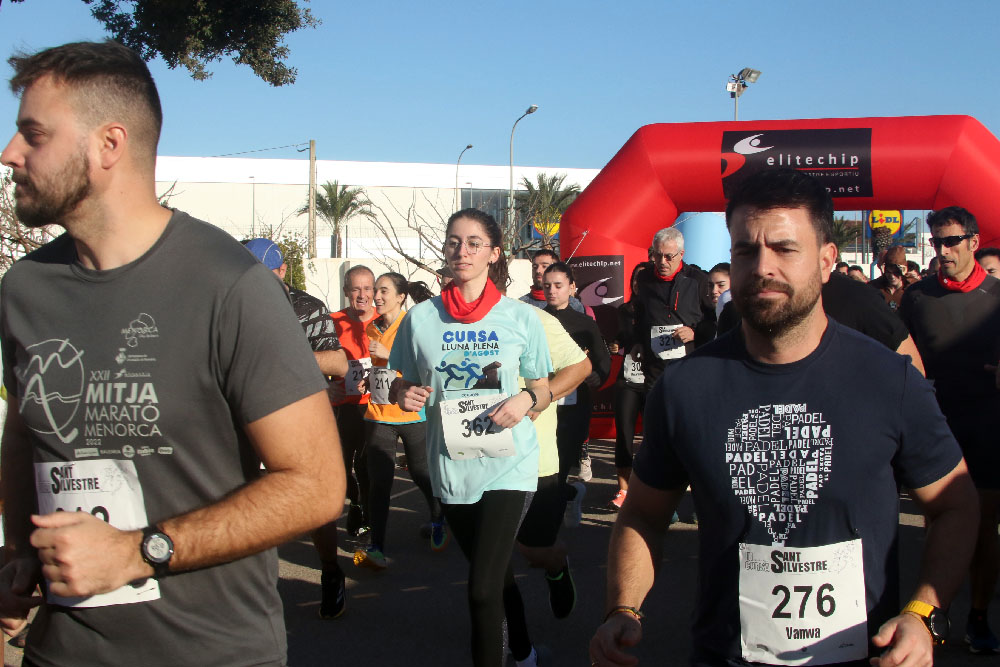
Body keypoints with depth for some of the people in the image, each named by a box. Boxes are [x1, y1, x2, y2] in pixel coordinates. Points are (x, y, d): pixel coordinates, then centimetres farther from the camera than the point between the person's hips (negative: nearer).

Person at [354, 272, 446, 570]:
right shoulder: (371, 329, 9)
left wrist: (389, 354, -21)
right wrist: (365, 381, 5)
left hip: (412, 414, -4)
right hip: (378, 414, 4)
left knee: (421, 473, 8)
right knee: (379, 481, -3)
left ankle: (438, 521, 37)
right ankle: (376, 549, -2)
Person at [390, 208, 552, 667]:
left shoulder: (520, 317, -3)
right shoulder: (421, 318, 0)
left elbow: (543, 391, 5)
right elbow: (406, 385, 11)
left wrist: (526, 400, -18)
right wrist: (404, 395, -12)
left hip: (508, 466, -3)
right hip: (450, 467, 3)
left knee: (483, 588, -13)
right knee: (488, 575, 20)